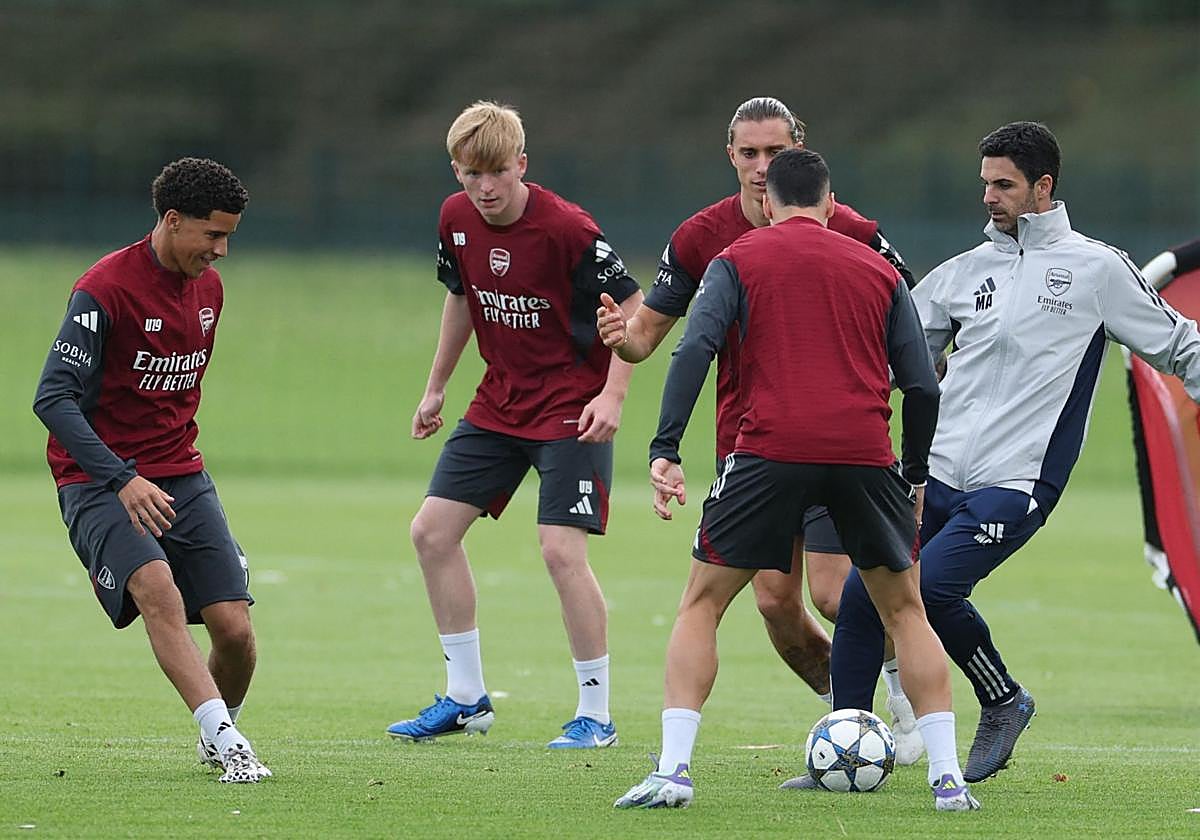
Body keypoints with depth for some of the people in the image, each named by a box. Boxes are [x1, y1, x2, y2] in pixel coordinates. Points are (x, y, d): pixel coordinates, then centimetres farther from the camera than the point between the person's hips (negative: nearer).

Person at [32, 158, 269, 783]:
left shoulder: (207, 287, 9)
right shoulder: (105, 290, -15)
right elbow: (53, 398, -20)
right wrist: (123, 480, -27)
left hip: (180, 475, 6)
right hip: (100, 480, -6)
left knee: (235, 629, -7)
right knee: (157, 588, -32)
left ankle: (217, 737, 20)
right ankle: (224, 738, -36)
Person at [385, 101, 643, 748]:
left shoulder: (566, 229, -21)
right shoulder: (456, 220, -2)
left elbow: (633, 309, -14)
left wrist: (612, 395, -22)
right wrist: (436, 387, 20)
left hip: (572, 410, -7)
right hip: (498, 404, 7)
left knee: (561, 550, -17)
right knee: (432, 531, 3)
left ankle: (596, 714, -4)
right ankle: (466, 698, 14)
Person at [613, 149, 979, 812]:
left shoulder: (738, 260, 12)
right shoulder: (879, 271, 18)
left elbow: (695, 348, -4)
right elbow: (922, 385, 13)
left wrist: (665, 449, -8)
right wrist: (915, 476, 25)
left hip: (770, 452, -2)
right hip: (864, 455, 2)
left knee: (701, 604, 11)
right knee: (904, 610, 18)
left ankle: (672, 770, -2)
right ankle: (947, 777, 10)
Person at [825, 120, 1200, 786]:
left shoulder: (1096, 268, 2)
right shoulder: (967, 271, 14)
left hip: (1014, 483, -5)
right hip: (935, 473, 5)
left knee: (930, 588, -23)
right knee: (860, 594, -5)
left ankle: (1003, 702, 2)